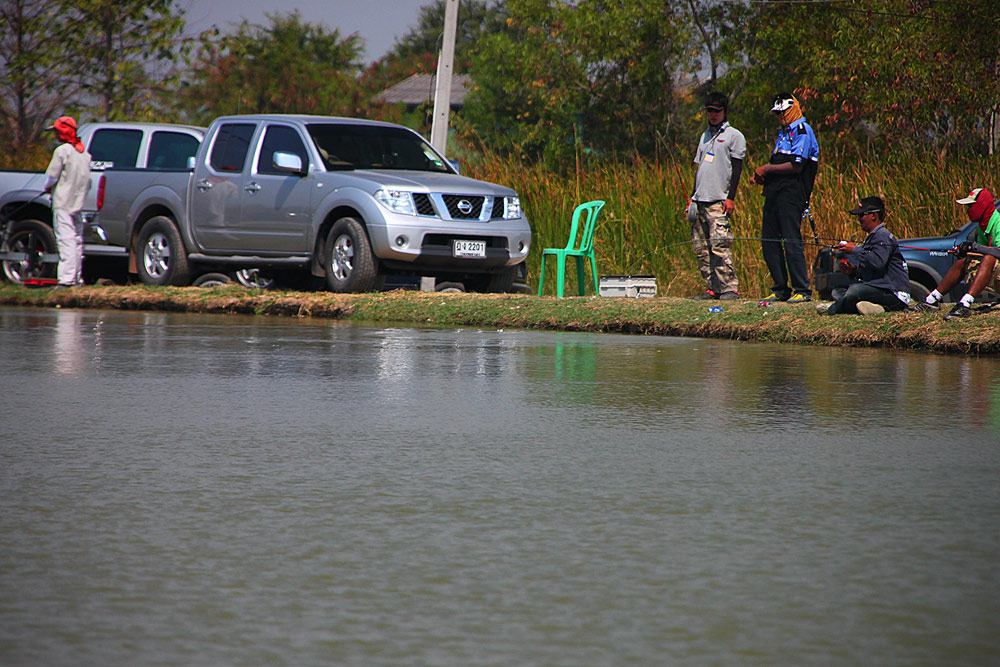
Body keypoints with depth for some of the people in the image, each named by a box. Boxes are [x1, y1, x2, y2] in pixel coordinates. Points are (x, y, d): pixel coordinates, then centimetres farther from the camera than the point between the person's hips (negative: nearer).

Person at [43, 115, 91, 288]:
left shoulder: (62, 151, -12)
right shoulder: (84, 152, 13)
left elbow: (52, 177, -11)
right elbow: (87, 179, 17)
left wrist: (48, 187, 8)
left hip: (63, 202, -8)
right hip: (79, 202, 8)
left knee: (66, 241, -12)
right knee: (77, 241, 13)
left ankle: (66, 279, -18)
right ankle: (77, 277, 18)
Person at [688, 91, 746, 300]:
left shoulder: (734, 136, 2)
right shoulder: (705, 136, 23)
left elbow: (736, 168, -4)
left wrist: (731, 198, -13)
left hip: (719, 200, -7)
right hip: (700, 200, 7)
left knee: (719, 246, -16)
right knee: (701, 248, 2)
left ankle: (730, 288, -15)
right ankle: (712, 289, 5)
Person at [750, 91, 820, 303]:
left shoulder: (802, 131, -6)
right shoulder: (783, 132, 23)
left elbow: (796, 166, -15)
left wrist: (767, 169, -9)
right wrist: (762, 176, 6)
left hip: (792, 194, -9)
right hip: (774, 194, 9)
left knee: (792, 242, -12)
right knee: (769, 242, 6)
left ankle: (803, 290, -9)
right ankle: (781, 289, 12)